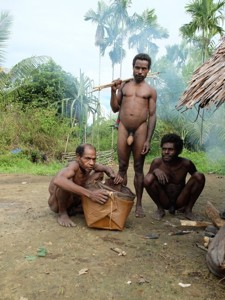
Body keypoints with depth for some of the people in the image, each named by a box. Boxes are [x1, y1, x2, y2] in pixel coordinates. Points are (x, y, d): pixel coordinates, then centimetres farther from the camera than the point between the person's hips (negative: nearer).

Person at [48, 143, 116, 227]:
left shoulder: (88, 165, -11)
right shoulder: (74, 165, -32)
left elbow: (107, 168, 9)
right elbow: (57, 181, -54)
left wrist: (113, 176, -17)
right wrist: (90, 194, -58)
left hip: (73, 199, 8)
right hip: (57, 204, -8)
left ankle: (74, 209, 4)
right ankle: (62, 213, -11)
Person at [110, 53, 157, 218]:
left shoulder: (151, 91, 4)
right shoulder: (123, 85, 10)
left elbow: (152, 116, 0)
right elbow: (115, 109, 12)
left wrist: (148, 140, -8)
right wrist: (113, 91, -3)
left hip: (140, 130, -2)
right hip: (123, 129, 2)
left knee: (139, 168, 4)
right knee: (122, 166, 5)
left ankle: (139, 204, 13)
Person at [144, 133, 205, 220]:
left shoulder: (186, 164, -14)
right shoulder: (157, 162, -16)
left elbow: (195, 175, 5)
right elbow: (147, 181, -9)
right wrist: (155, 171, -30)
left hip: (180, 202, 1)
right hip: (164, 202, 0)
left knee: (200, 176, -18)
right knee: (148, 178, -27)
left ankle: (188, 209, 1)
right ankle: (160, 208, 0)